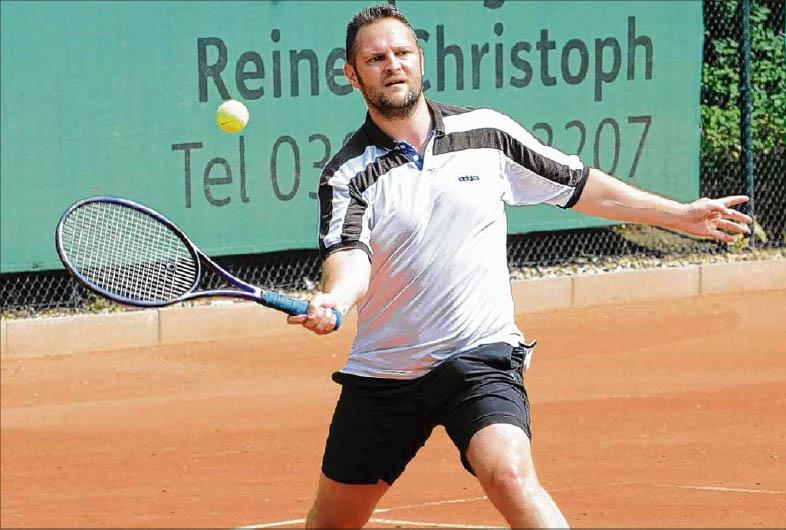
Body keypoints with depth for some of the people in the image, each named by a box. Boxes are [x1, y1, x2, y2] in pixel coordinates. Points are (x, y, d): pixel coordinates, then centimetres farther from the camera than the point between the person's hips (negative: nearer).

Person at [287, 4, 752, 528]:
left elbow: (578, 185, 13)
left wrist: (680, 214, 16)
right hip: (382, 372, 1)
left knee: (510, 475, -29)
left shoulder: (486, 132, 1)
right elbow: (349, 255, -24)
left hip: (481, 357, -1)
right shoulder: (348, 174, -6)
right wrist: (334, 299, -48)